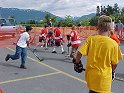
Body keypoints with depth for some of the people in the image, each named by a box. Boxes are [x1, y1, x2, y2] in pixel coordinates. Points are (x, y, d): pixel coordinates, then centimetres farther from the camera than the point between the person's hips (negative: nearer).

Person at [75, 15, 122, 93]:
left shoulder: (90, 39, -8)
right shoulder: (113, 43, -12)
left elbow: (79, 54, -11)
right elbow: (115, 64, -5)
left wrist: (77, 63, 9)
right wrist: (112, 72, 15)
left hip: (91, 75, 3)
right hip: (104, 78, -2)